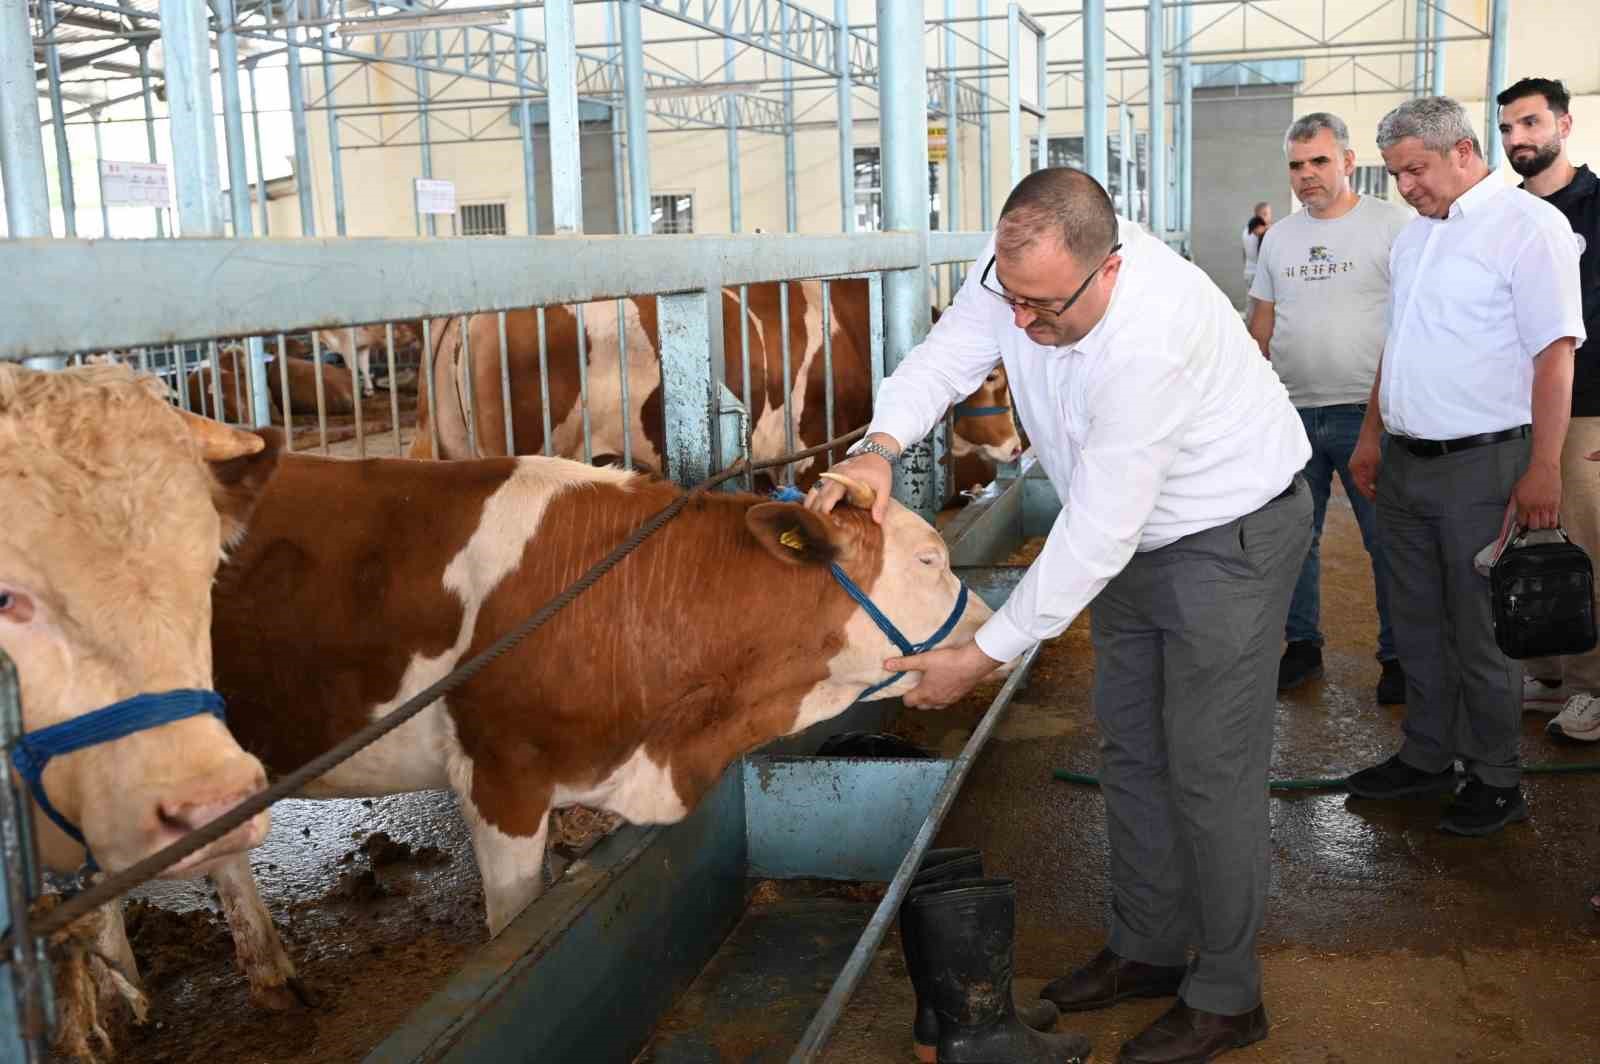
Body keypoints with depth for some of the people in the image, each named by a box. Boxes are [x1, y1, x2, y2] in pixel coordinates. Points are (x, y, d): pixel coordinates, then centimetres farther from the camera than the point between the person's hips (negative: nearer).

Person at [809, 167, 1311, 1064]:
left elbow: (1094, 535, -36)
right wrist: (880, 447, -34)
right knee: (1131, 746, 16)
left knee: (1208, 767, -3)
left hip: (1231, 535, -8)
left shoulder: (1148, 341, -39)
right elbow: (945, 357, -12)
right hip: (1137, 531, 8)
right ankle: (1148, 950, 33)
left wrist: (984, 656, -31)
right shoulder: (1021, 265, -17)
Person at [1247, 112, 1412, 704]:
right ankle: (1302, 645, 25)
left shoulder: (1392, 225, -3)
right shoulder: (1279, 238, 13)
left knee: (1388, 542, 2)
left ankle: (1398, 655, 16)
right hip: (1291, 412, 5)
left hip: (1367, 413, -5)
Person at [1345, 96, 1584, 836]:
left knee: (1482, 632, 2)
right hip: (1405, 463, 8)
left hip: (1482, 466, -7)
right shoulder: (1414, 236, 14)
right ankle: (1426, 758, 29)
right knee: (1418, 623, 15)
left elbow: (1555, 354, -15)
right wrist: (1371, 436, 18)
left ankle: (1496, 779, 17)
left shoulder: (1527, 225, -11)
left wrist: (1543, 468, -19)